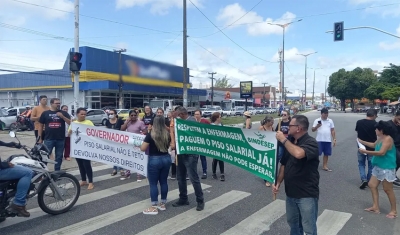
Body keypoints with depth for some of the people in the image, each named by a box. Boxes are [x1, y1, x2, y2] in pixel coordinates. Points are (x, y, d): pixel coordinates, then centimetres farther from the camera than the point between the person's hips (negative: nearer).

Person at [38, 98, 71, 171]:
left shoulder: (63, 113, 6)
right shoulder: (45, 113, 5)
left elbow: (70, 123, -1)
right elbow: (40, 126, 7)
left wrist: (62, 117, -16)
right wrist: (40, 138, 2)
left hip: (61, 139, 1)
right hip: (48, 139, -1)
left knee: (59, 157, 9)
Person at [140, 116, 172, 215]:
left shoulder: (150, 135, -14)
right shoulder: (167, 134, 1)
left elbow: (143, 148, -10)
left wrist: (148, 143, 8)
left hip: (154, 160, -5)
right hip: (166, 159, 5)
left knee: (153, 183, 4)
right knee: (164, 182, 15)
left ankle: (154, 207, 9)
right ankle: (163, 204, 25)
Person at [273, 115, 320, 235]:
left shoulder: (310, 142, -17)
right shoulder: (290, 142, 5)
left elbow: (298, 153, -39)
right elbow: (284, 164, 10)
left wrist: (283, 140, -25)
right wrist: (278, 183, 0)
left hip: (307, 194, -7)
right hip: (290, 193, 7)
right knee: (293, 224, 22)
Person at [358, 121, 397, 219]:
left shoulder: (388, 139, -21)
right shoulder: (380, 138, 7)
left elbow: (382, 152, -30)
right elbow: (374, 145, 28)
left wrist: (365, 151, -28)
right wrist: (362, 142, 25)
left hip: (387, 168, -10)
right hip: (378, 167, 10)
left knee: (387, 189, 1)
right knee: (372, 185, 11)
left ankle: (394, 211, 16)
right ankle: (375, 207, 19)